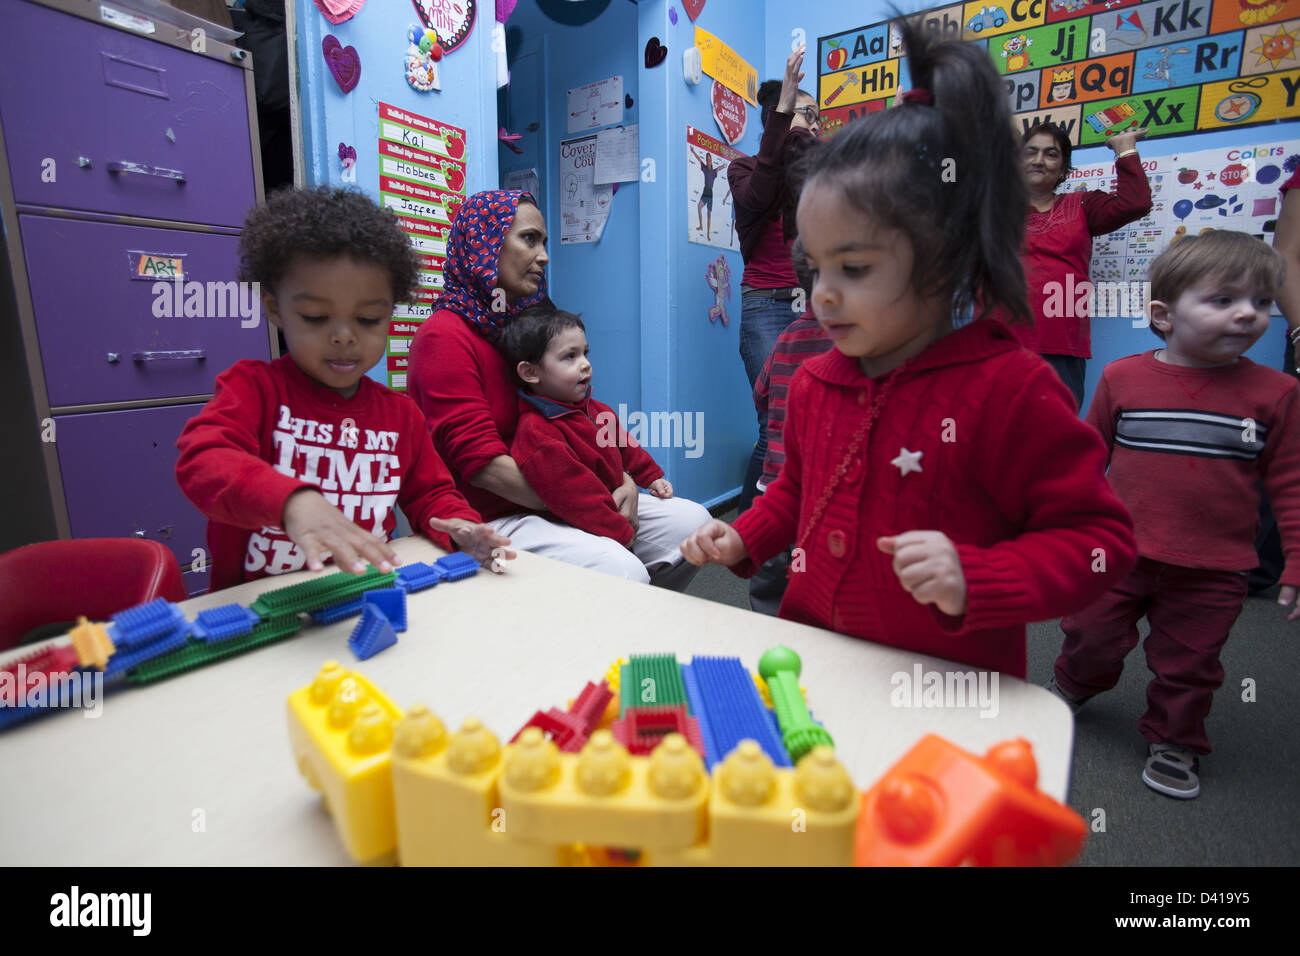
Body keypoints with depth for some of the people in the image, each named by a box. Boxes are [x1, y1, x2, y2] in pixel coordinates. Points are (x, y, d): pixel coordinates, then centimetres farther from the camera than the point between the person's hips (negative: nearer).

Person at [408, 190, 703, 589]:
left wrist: (624, 480, -4)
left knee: (689, 525, 0)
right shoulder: (445, 337, -13)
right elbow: (481, 463, -20)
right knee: (621, 571, -29)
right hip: (487, 519, -8)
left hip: (549, 500, 8)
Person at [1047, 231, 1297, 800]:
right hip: (1116, 554, 0)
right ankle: (1073, 687, 46)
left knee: (1187, 666, 15)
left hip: (1212, 572, 0)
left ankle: (1174, 742, 38)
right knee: (1091, 637, 15)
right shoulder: (1122, 377, -6)